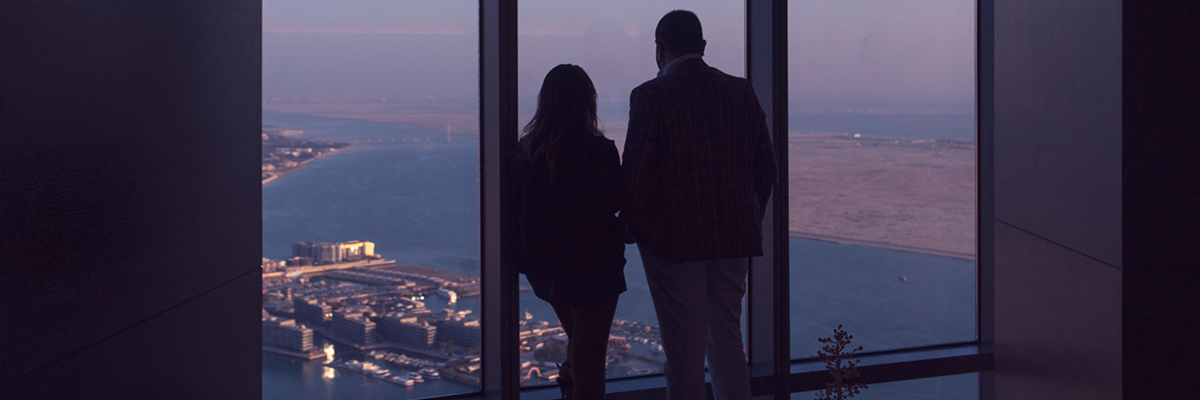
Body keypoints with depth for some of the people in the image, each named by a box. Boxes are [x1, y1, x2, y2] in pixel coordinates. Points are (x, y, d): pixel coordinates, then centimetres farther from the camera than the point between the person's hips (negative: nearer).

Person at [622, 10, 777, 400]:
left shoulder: (651, 96, -12)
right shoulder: (741, 92, 4)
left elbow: (636, 175, -14)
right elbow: (765, 168, 8)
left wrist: (634, 228, 2)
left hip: (673, 242, -5)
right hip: (734, 239, 5)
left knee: (684, 353, 3)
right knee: (727, 342, 17)